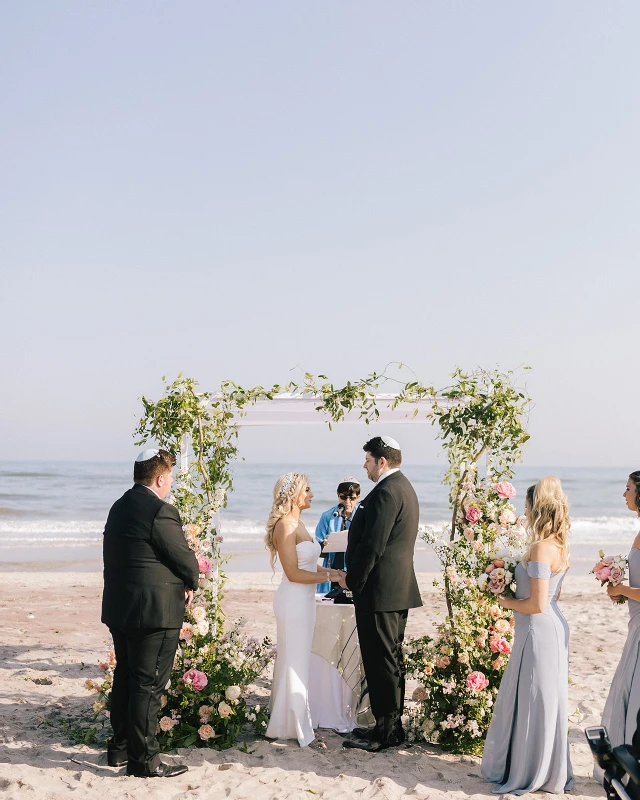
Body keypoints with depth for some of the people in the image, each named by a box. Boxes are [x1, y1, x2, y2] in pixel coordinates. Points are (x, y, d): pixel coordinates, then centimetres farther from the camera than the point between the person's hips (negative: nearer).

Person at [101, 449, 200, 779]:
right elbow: (185, 558, -16)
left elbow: (113, 557, 11)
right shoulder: (161, 511, -18)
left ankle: (120, 748, 29)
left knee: (125, 677, 18)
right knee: (148, 684, -1)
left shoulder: (119, 507, 9)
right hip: (155, 611, -9)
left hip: (119, 608, 9)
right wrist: (190, 583, 6)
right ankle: (143, 760, 7)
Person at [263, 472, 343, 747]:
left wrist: (330, 570, 1)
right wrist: (329, 576, -16)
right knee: (294, 663, 1)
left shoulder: (297, 523, 12)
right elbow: (293, 573, -20)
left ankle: (284, 721, 29)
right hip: (293, 601, -10)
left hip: (304, 600, 10)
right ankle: (293, 726, 13)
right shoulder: (285, 526, -18)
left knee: (296, 662, 17)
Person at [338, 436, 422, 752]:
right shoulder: (404, 488, 15)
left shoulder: (386, 492, -19)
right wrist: (355, 575, 18)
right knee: (391, 659, 16)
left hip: (378, 590, -11)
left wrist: (353, 580, -10)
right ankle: (392, 726, 25)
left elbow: (372, 545, -22)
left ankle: (385, 733, 4)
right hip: (399, 588, 11)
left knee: (381, 661, -3)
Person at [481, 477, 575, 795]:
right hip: (555, 627, 9)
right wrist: (514, 592, 13)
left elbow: (537, 604, -23)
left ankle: (529, 773, 16)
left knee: (532, 702, 3)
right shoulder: (560, 545, 7)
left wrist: (506, 601, -7)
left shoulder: (540, 549, -21)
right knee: (547, 700, 17)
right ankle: (549, 769, 29)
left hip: (538, 631, -9)